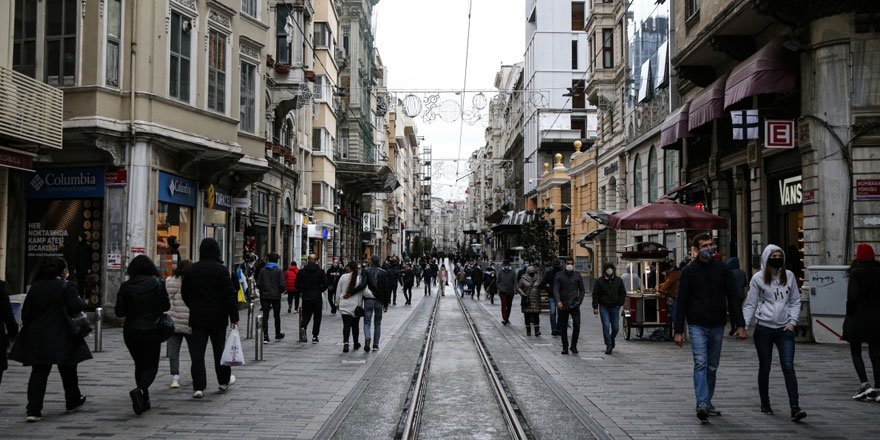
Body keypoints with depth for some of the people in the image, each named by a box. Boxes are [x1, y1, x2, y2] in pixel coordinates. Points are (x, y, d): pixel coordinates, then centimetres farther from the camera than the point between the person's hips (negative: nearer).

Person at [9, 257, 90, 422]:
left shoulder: (36, 287, 5)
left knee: (38, 373, 4)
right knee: (68, 371, 15)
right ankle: (73, 401, 31)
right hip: (61, 337, -3)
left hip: (36, 337, 3)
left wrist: (28, 328, 13)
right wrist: (82, 302, 2)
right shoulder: (67, 287, -8)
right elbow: (75, 307, -19)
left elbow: (26, 311, 4)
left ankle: (33, 410, -4)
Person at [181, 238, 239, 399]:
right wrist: (234, 316, -5)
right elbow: (230, 295, -10)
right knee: (219, 348, 14)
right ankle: (224, 381, 28)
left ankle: (198, 387, -7)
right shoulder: (221, 269, -8)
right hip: (218, 317, -1)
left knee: (196, 352, 0)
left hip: (196, 317, 2)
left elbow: (184, 293, 11)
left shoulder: (191, 269, 2)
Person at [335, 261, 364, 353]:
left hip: (344, 306, 0)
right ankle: (356, 344, 26)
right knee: (355, 325, 15)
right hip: (356, 306, 0)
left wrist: (337, 303, 16)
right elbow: (363, 293, -2)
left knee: (346, 325, -4)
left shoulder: (343, 277, -3)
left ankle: (345, 342, -22)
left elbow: (338, 291, 5)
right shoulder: (360, 278, -6)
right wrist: (360, 304, 8)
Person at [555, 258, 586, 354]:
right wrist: (558, 301, -22)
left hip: (574, 305, 1)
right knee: (563, 328, 5)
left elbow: (582, 290, 14)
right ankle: (565, 347, 15)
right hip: (562, 306, 0)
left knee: (577, 325, -13)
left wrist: (579, 300, 1)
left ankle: (573, 346, 0)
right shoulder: (559, 276, 2)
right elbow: (555, 290, -6)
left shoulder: (577, 275, 8)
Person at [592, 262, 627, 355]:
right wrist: (595, 307, -5)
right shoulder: (599, 281, 0)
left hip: (615, 307, 2)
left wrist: (620, 304, 2)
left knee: (616, 327, 5)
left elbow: (623, 293, 13)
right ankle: (608, 345, 0)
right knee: (606, 326, -9)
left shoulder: (619, 280, 6)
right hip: (604, 307, -2)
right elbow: (595, 294, 1)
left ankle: (612, 339, 34)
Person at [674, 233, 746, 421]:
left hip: (717, 326, 3)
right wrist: (679, 331, -4)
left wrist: (740, 325, -2)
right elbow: (681, 302, 0)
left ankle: (707, 403, 21)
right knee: (700, 363, -15)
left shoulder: (722, 269, 5)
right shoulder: (689, 271, -1)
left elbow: (733, 298, 6)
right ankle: (702, 404, -21)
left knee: (712, 367, 10)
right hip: (697, 326, -3)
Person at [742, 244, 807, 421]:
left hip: (784, 329, 1)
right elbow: (750, 304, 0)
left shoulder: (789, 276, 6)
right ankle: (765, 403, 26)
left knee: (788, 367, -10)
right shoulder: (758, 278, -2)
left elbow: (795, 301, 12)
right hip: (763, 329, -1)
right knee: (764, 368, 10)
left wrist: (792, 321, 0)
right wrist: (743, 325, -11)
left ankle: (795, 408, -13)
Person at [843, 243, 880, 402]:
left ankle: (865, 384, -8)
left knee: (855, 352, 6)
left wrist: (849, 315, -6)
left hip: (858, 317, -5)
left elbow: (852, 296, -16)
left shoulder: (856, 272, -11)